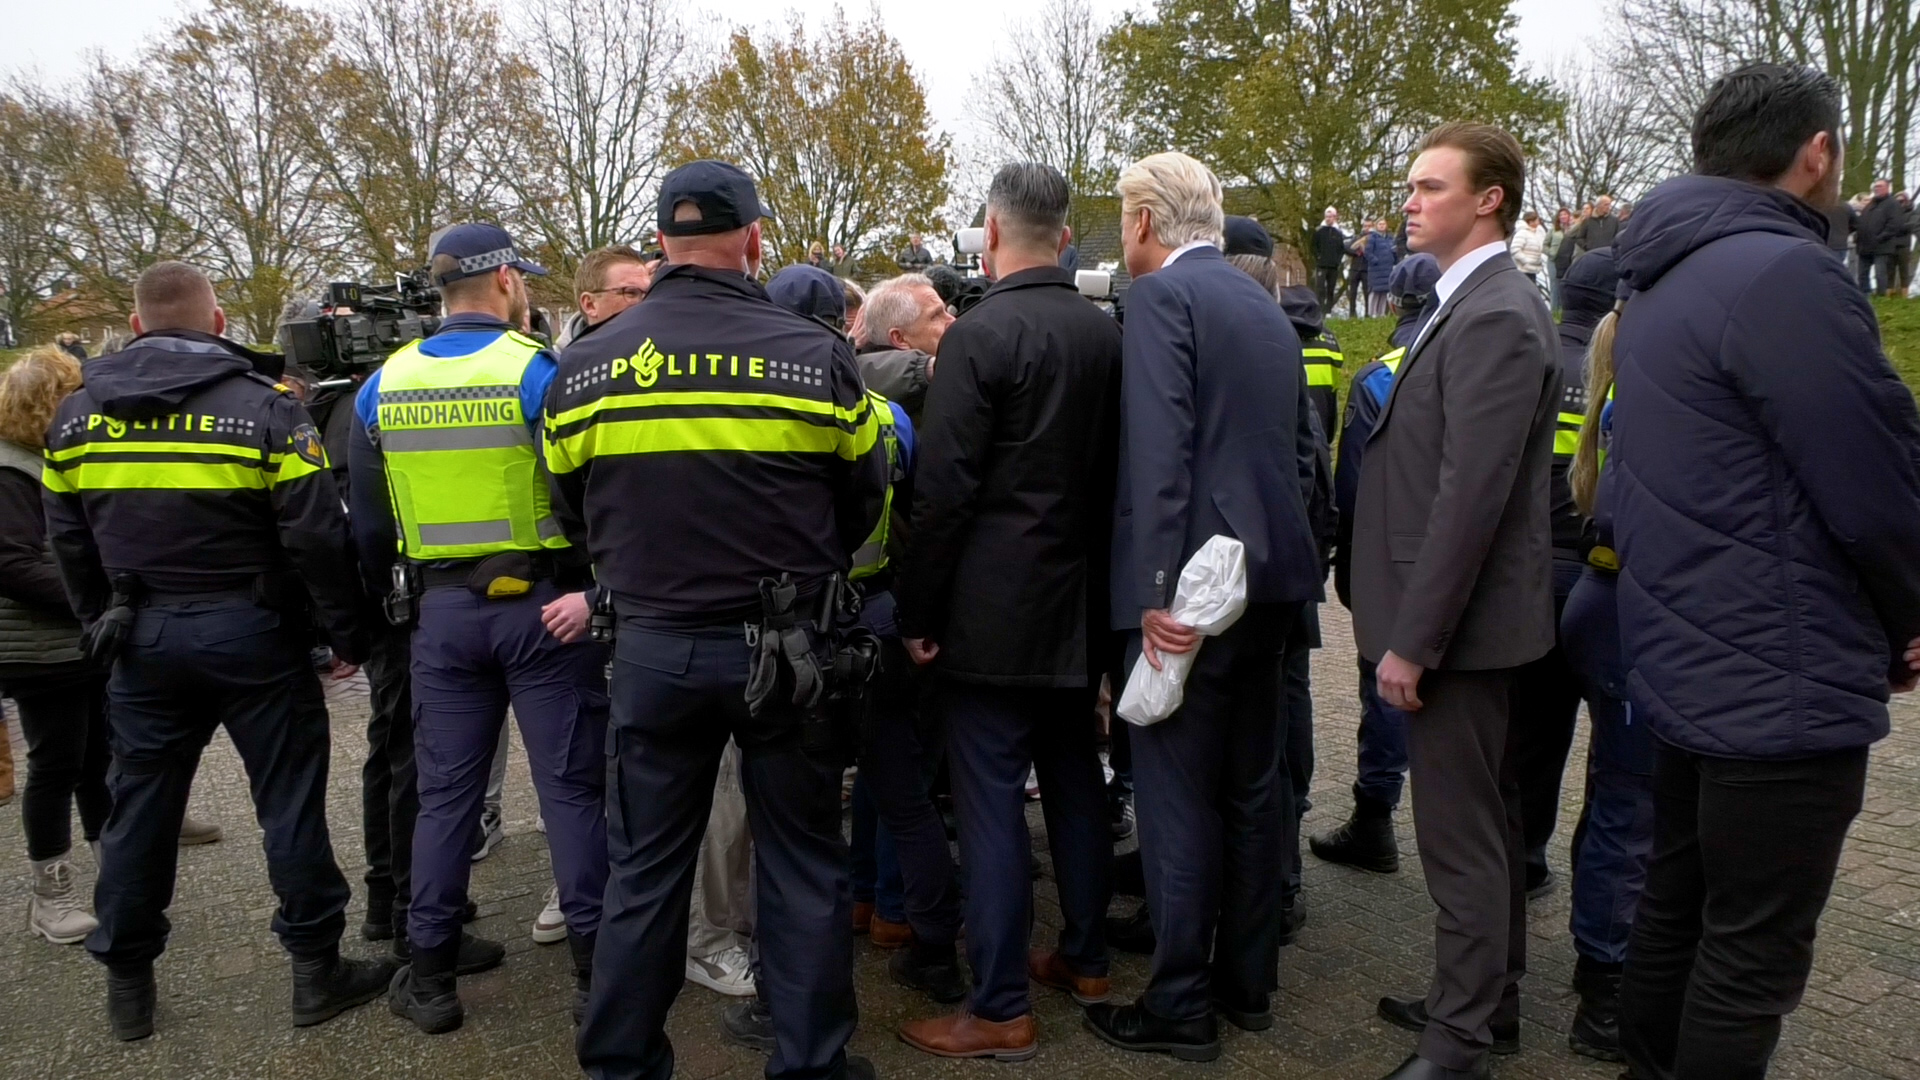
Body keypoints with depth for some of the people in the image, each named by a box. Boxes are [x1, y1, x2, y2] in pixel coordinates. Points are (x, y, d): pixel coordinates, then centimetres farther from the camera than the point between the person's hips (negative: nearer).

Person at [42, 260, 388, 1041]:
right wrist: (345, 635, -5)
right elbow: (316, 536, -13)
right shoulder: (262, 405, -10)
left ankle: (126, 983, 25)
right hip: (250, 632, -4)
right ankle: (317, 970, 12)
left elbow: (68, 542, 12)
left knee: (140, 804, 14)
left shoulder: (76, 414, 6)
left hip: (143, 638, 4)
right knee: (289, 799, 4)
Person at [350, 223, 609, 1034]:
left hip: (442, 609, 4)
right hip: (541, 605, -4)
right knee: (571, 786, 4)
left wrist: (399, 593, 19)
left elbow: (369, 524, 7)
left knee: (445, 790, 13)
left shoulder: (383, 385, 5)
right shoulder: (538, 370, -9)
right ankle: (597, 967, 10)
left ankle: (429, 971, 21)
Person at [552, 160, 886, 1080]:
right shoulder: (817, 355, -8)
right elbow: (864, 505, 3)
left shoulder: (586, 367, -2)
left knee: (645, 870, 14)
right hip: (787, 647, -1)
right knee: (802, 864, 12)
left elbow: (572, 512, 10)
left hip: (652, 648, 2)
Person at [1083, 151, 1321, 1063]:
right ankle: (1247, 981, 28)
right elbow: (1301, 445, 17)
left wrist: (1156, 588, -21)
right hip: (1270, 574, 9)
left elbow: (1159, 449, -20)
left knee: (1177, 794, -1)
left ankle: (1181, 1007, 8)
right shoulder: (1265, 306, 16)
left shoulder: (1160, 296, -9)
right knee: (1252, 783, 15)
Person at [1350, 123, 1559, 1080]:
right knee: (1484, 823, 20)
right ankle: (1488, 1000, 35)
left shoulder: (1496, 319, -18)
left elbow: (1470, 498, -23)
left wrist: (1410, 640, -20)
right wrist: (1397, 617, 16)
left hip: (1458, 621, -10)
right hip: (1457, 618, 10)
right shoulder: (1472, 306, 13)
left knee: (1460, 834, 0)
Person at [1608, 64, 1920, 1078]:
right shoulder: (1786, 276, -19)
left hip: (1689, 664, 9)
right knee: (1754, 956, 4)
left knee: (1677, 906, 20)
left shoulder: (1661, 282, 10)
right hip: (1782, 683, -9)